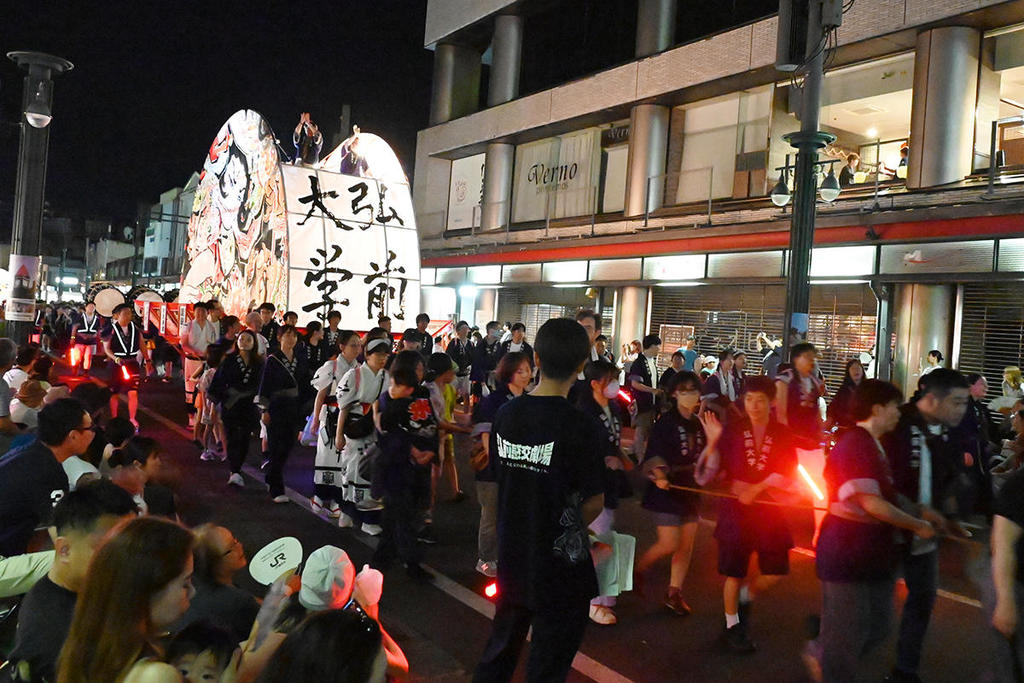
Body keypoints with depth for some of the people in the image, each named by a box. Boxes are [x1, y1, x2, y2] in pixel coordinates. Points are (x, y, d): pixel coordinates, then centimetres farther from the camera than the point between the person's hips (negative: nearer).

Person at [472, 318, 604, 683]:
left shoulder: (506, 415, -5)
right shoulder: (577, 427, -20)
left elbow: (502, 474, 5)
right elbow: (594, 503, -13)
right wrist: (570, 528, 6)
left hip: (512, 560, 5)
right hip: (561, 571, -5)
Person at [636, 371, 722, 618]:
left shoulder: (699, 424, 6)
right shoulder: (666, 422, -11)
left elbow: (701, 460, 7)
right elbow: (653, 457, -13)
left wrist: (713, 440, -8)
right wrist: (658, 476, -32)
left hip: (690, 490, 6)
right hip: (667, 490, -6)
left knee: (687, 544, 8)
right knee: (669, 544, -7)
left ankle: (674, 593, 21)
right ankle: (639, 568, 21)